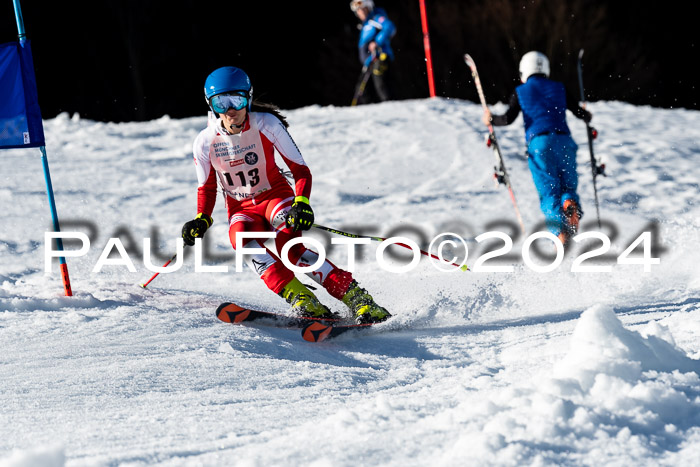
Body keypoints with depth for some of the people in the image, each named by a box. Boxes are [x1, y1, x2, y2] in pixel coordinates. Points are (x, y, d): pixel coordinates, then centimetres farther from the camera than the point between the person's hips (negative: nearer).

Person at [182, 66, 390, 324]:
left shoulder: (266, 124, -14)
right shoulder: (205, 142, -8)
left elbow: (300, 170, -11)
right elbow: (207, 188, 8)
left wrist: (302, 203, -29)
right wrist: (201, 220, -10)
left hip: (276, 197, -2)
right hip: (241, 209, 2)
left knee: (288, 243, -33)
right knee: (242, 238, -34)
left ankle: (358, 299, -35)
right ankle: (301, 300, -41)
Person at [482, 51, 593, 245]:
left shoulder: (520, 92, 12)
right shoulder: (559, 89, 17)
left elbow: (508, 118, 1)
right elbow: (580, 113, 16)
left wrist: (491, 120, 21)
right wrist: (587, 116, 40)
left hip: (538, 142, -2)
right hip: (563, 141, 2)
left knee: (549, 193, -1)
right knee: (568, 186, 11)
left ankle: (560, 231, -24)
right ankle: (570, 203, -27)